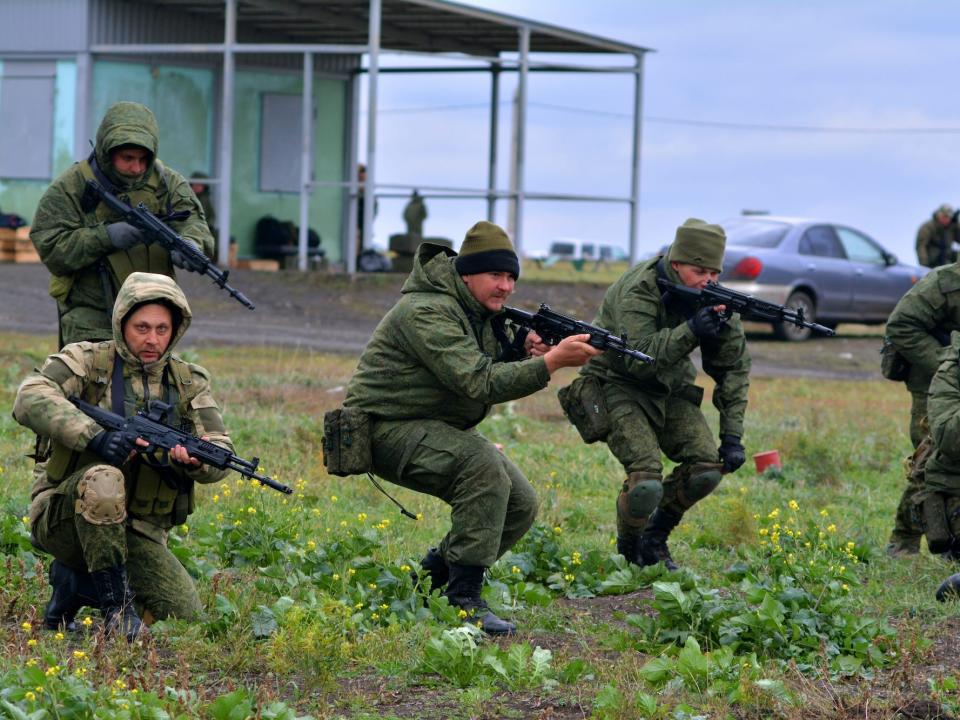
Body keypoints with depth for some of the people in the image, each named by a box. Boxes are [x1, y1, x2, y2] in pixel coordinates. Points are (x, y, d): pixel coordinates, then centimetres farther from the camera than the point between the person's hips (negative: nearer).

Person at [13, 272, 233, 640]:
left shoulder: (190, 383, 7)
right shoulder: (87, 361, -4)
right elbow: (30, 399, -22)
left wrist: (194, 460, -27)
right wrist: (93, 435, -35)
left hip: (138, 534, 4)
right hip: (64, 519, -4)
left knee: (186, 617, -14)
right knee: (102, 477, -37)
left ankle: (76, 582, 10)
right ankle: (115, 603, -22)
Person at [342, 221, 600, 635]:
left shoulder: (483, 314, 8)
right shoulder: (429, 312, -23)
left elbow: (495, 375, 9)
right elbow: (479, 383, -32)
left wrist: (528, 358, -13)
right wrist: (551, 362, -37)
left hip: (441, 429, 10)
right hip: (388, 430, -10)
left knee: (520, 505, -1)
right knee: (484, 465, -32)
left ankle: (431, 579, 13)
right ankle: (463, 600, -27)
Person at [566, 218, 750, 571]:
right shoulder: (638, 290, -26)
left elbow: (734, 366, -3)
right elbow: (639, 358, -36)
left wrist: (732, 435, -9)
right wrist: (691, 331, -47)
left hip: (669, 387, 6)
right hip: (619, 385, -6)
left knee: (708, 466, -13)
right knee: (646, 477, -25)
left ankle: (655, 538, 11)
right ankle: (629, 551, 4)